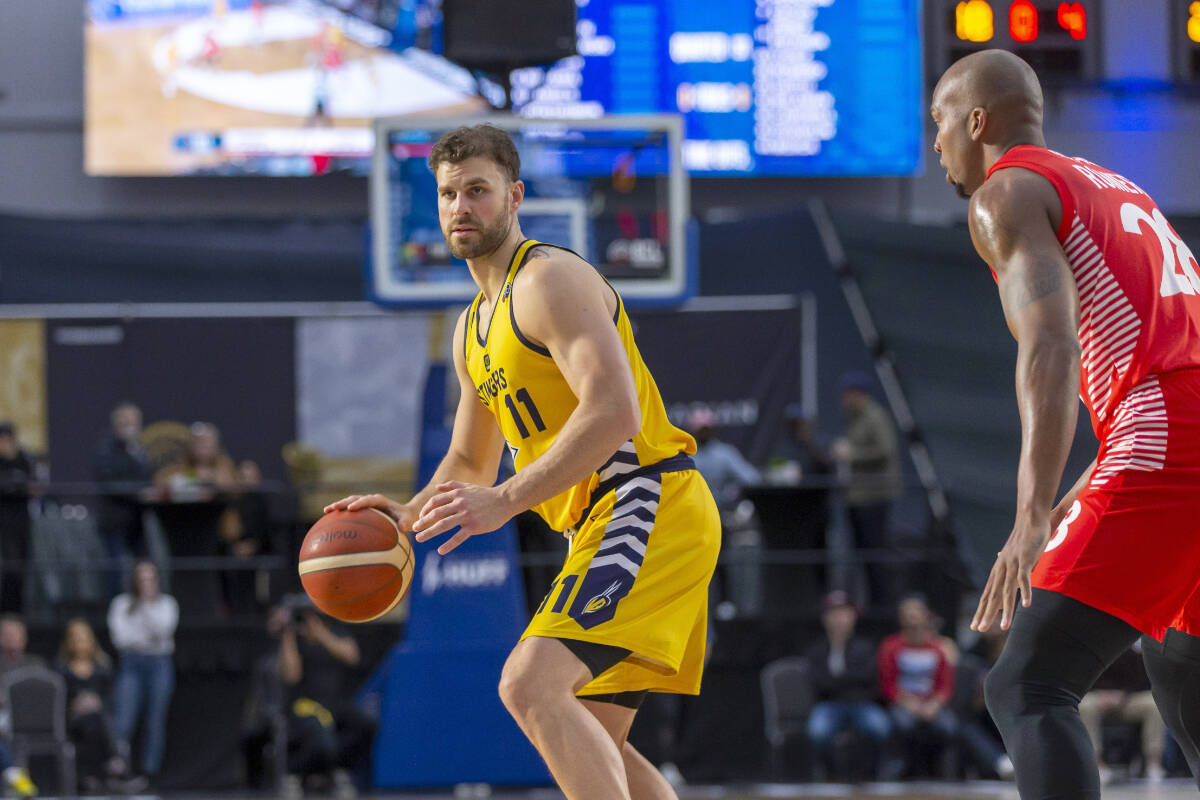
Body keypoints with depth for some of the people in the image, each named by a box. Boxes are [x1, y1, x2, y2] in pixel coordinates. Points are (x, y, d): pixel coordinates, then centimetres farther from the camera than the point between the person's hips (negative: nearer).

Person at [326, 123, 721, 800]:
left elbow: (615, 412, -24)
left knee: (531, 686, -25)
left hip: (648, 505, -10)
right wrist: (407, 516, 9)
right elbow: (470, 462, 30)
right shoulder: (475, 327, 20)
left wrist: (505, 501, -26)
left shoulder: (551, 280, -11)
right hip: (602, 521, 10)